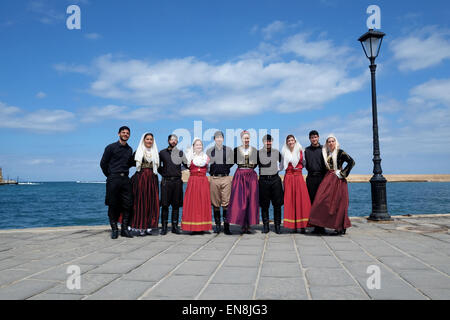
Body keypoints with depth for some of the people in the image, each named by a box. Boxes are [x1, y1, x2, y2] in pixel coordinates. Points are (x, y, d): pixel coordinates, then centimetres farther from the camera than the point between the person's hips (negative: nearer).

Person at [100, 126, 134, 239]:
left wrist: (124, 172, 13)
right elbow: (103, 163, 4)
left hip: (125, 179, 4)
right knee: (113, 205, 0)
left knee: (128, 204, 0)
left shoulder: (129, 149, 14)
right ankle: (114, 229, 9)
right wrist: (110, 176, 6)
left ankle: (124, 229, 9)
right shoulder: (111, 147, 1)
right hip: (113, 180, -4)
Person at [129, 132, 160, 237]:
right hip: (140, 178, -3)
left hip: (152, 179, 3)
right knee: (140, 202, -3)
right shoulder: (138, 152, 5)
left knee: (151, 202, 0)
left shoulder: (155, 153, 14)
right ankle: (138, 227, 1)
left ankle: (148, 227, 6)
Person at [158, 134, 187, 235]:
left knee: (176, 205, 3)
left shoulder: (180, 153, 11)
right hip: (166, 181, -1)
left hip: (177, 181, 1)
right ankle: (164, 227, 5)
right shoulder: (162, 153, 10)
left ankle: (175, 226, 11)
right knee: (165, 204, -2)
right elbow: (158, 167, 15)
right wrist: (164, 173, 5)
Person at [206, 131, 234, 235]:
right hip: (214, 178, 1)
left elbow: (231, 163, 13)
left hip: (225, 178, -1)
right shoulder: (209, 151, 12)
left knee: (226, 202, -6)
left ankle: (226, 226, -1)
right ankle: (217, 225, 12)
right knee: (215, 203, 3)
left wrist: (217, 165, 6)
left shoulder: (228, 150, 11)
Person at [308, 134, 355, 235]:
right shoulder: (326, 153, 14)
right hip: (328, 180, 6)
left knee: (338, 203, -5)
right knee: (324, 201, 1)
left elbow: (351, 162, -12)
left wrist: (342, 173, -12)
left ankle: (342, 228, 4)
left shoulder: (340, 152, -4)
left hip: (338, 181, -6)